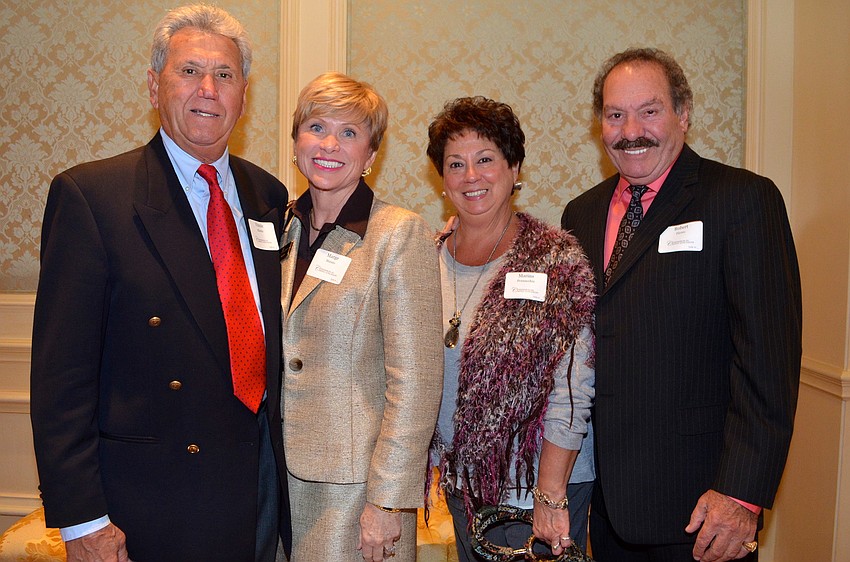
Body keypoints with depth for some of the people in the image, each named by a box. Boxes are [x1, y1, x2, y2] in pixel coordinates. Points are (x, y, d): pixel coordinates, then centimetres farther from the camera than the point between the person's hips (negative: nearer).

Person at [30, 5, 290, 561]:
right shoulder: (89, 193, -9)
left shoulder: (268, 196, 6)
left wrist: (286, 456, 9)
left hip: (265, 471, 5)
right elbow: (62, 370, -12)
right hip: (153, 503, -4)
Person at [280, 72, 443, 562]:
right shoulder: (281, 228, 6)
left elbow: (416, 383, -15)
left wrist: (387, 500, -16)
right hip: (281, 472, 6)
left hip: (355, 481, -5)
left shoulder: (401, 233, -13)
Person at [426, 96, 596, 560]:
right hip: (460, 478, 5)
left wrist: (551, 496, -18)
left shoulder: (558, 261, -15)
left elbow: (572, 394, -17)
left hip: (534, 483, -4)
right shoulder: (431, 256, 0)